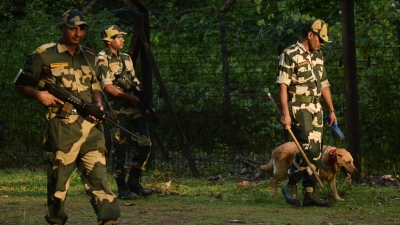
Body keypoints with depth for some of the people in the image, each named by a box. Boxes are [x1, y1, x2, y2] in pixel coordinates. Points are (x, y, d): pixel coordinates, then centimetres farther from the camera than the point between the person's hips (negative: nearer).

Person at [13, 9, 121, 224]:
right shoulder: (44, 55, -2)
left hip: (90, 126, 4)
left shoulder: (89, 57, 14)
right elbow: (19, 84, 3)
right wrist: (38, 94, -16)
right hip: (61, 128, -4)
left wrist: (98, 104, 3)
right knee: (58, 179, 4)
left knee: (98, 175, -4)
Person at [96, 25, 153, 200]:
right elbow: (107, 87, -14)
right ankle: (122, 188, 3)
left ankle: (134, 182, 14)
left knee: (144, 144, 1)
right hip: (118, 111, -7)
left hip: (135, 109, 7)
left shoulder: (126, 58, 17)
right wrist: (129, 97, -14)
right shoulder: (102, 60, -7)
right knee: (120, 150, -5)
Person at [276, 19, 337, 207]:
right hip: (298, 108, -8)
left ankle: (309, 194, 8)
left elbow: (324, 85, 22)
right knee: (308, 148, -18)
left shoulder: (318, 57, 17)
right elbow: (282, 85, -13)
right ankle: (291, 186, -3)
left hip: (316, 109, 8)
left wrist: (331, 110, 17)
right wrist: (285, 113, -20)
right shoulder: (290, 55, -8)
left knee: (315, 153, 4)